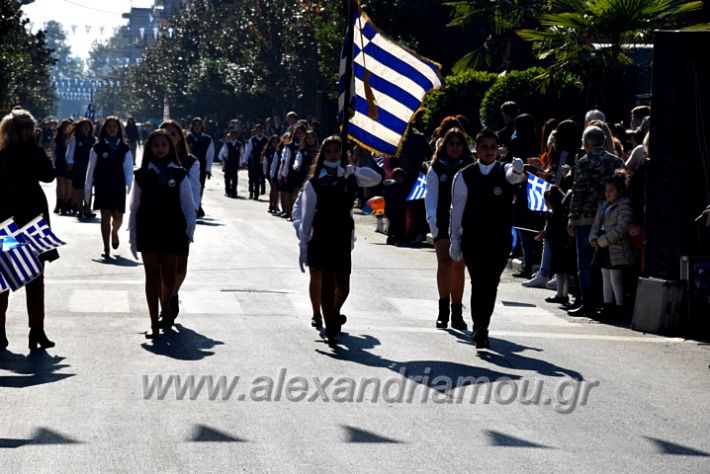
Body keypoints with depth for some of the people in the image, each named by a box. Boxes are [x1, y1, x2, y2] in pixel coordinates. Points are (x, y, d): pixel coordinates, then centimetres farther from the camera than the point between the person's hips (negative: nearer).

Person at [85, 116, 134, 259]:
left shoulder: (125, 149, 6)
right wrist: (88, 189, 6)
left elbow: (129, 168, 2)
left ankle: (114, 231, 38)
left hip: (119, 187, 1)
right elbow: (91, 169, 7)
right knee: (105, 216, -6)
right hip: (102, 187, -1)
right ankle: (106, 249, -2)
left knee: (118, 217, 2)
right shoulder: (98, 148, 4)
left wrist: (129, 185, -15)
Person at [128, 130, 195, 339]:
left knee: (169, 276, 7)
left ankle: (165, 306, 37)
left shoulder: (179, 174, 1)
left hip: (172, 231, 0)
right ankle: (154, 323, 0)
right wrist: (133, 238, 5)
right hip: (148, 232, 0)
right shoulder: (142, 174, 4)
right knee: (152, 275, -2)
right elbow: (134, 207, 7)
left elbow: (188, 205, 3)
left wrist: (189, 232, -2)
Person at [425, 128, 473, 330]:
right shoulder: (436, 169, 7)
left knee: (459, 266, 6)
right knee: (445, 261, -17)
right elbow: (431, 196, 3)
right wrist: (432, 217, -13)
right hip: (442, 222, -1)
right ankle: (443, 310, -17)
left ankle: (457, 313, 14)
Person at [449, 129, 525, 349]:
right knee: (478, 283, -7)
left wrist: (518, 169, -49)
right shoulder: (464, 176, 4)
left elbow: (514, 175, -24)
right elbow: (457, 209, 6)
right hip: (473, 238, 0)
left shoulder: (504, 171, 3)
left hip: (500, 239, 0)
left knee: (490, 284, 2)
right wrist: (455, 241, 4)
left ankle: (481, 328, 17)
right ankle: (480, 329, -2)